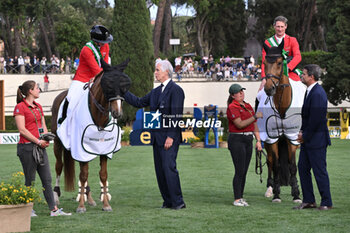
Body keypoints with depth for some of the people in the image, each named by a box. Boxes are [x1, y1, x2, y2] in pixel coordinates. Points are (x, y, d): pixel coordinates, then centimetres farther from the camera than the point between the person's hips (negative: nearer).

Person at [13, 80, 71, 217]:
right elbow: (22, 129, -15)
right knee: (30, 180, 0)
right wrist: (38, 141, -17)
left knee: (47, 179, 6)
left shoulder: (38, 107, 15)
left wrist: (46, 139, -2)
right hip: (27, 147, -8)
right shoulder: (20, 107, -9)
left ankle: (53, 209, 8)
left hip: (40, 146, 8)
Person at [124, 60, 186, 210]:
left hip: (169, 136, -9)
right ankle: (168, 201, 13)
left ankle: (178, 202, -8)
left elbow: (176, 115, -14)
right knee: (160, 170, 8)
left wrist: (171, 137, -19)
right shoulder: (156, 91, 17)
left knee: (169, 167, -13)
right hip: (156, 136, 9)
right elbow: (139, 103, 21)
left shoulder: (176, 90, -9)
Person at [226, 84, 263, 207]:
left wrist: (258, 140, 10)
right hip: (237, 140, -8)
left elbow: (254, 125, 17)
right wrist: (255, 116, -17)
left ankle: (241, 197, 14)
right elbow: (240, 124, -19)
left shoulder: (248, 106, 15)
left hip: (248, 140, 8)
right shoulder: (232, 107, -9)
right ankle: (237, 200, -5)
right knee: (239, 171, -9)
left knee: (244, 171, 9)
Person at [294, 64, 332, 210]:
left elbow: (315, 119, -22)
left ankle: (326, 203, 7)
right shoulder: (310, 91, 12)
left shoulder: (318, 94, -20)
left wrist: (305, 136, -13)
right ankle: (308, 201, 19)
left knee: (320, 171, -2)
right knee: (302, 168, 12)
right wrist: (302, 132, 6)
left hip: (317, 140, -10)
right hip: (308, 139, 10)